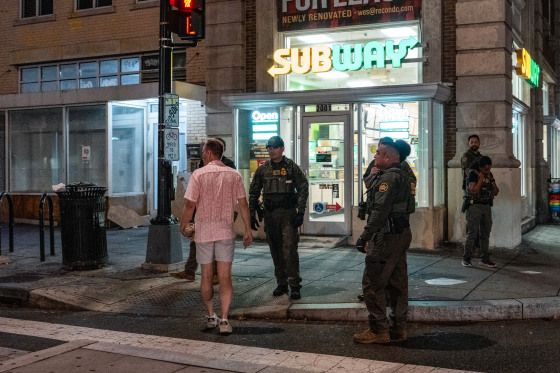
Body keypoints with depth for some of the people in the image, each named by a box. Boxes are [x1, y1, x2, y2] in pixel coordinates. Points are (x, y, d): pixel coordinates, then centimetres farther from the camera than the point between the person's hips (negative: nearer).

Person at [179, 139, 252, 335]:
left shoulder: (199, 174, -6)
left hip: (203, 231, -1)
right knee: (225, 277, 1)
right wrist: (248, 230, 8)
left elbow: (190, 204, -9)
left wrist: (183, 226, 6)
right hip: (226, 231, 1)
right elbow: (243, 204, 1)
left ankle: (210, 316, 23)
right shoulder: (234, 175, 1)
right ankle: (224, 320, -6)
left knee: (206, 276, 12)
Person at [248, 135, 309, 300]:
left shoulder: (292, 167, -1)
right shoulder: (262, 169, 9)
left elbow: (303, 189, -2)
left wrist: (300, 213, -10)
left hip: (288, 213, -4)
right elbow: (253, 192, 14)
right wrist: (252, 215, 8)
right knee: (276, 250, 8)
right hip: (270, 214, 4)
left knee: (290, 248, -11)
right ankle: (281, 284, 18)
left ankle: (294, 286, -6)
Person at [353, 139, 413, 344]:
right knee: (397, 282, 13)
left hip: (387, 235, -11)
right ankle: (399, 327, 20)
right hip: (401, 234, 11)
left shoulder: (388, 177, -16)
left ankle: (378, 330, 0)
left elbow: (380, 210, -23)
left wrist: (365, 236, -21)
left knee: (372, 283, -4)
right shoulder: (402, 175, 17)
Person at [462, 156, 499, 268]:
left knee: (485, 233, 6)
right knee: (472, 233, -8)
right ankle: (466, 259, -3)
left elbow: (496, 192, 9)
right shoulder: (473, 173, -7)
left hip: (487, 206, 6)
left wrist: (491, 180, -3)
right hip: (475, 205, -6)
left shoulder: (490, 174, 11)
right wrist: (481, 178, -15)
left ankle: (484, 259, 11)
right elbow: (473, 190, -18)